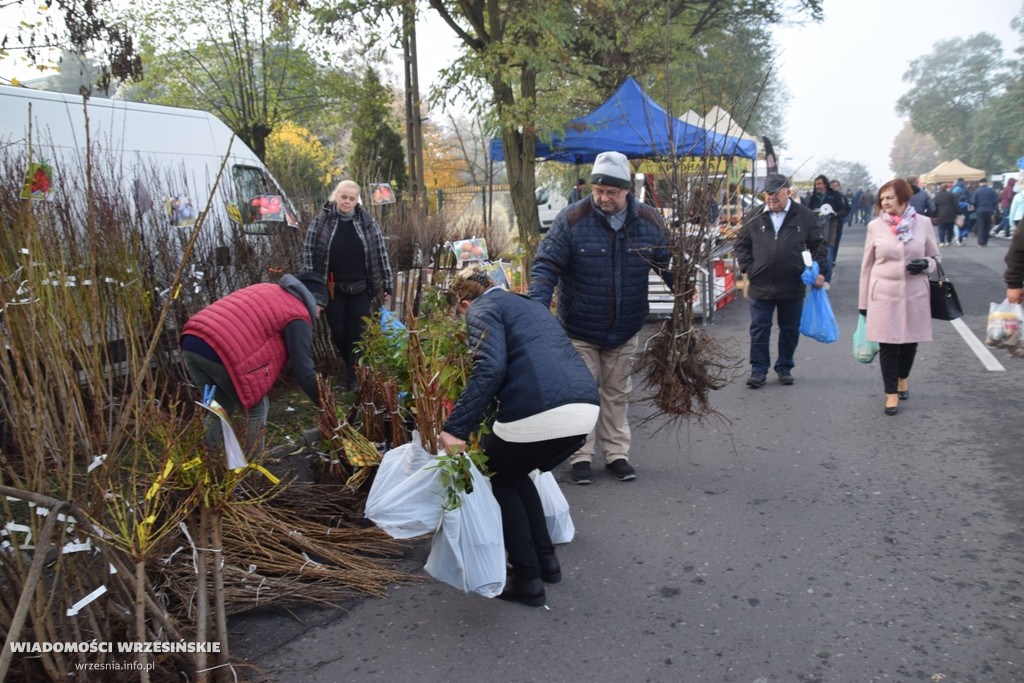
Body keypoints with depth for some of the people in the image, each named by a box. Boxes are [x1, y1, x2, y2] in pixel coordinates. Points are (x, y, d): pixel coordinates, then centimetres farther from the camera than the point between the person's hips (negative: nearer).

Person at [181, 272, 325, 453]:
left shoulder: (266, 289, 29)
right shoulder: (297, 317, 5)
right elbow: (303, 371, 1)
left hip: (191, 340, 8)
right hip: (222, 352, -8)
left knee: (223, 407, 26)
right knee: (256, 410, 12)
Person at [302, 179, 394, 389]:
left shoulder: (367, 222, -2)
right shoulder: (321, 221, -4)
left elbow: (381, 253, 2)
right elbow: (308, 252, -2)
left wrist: (387, 284, 1)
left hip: (360, 288, 0)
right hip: (333, 289, 0)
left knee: (358, 333, 2)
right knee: (338, 332, 9)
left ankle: (354, 376, 12)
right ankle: (351, 366, 33)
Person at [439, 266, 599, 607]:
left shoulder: (482, 309, 6)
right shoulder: (530, 304, 31)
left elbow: (490, 368, -12)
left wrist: (455, 429, -16)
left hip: (538, 414, -8)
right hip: (586, 409, 8)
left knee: (498, 481, 19)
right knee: (514, 474, 30)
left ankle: (527, 580, 19)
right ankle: (545, 560, 32)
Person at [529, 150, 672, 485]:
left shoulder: (649, 221, -4)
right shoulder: (572, 219, -14)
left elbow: (668, 263, 9)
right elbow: (547, 265, -13)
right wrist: (538, 306, -26)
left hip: (625, 330, 3)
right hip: (579, 329, -3)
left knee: (617, 394, 15)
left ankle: (616, 453, 27)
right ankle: (581, 457, 17)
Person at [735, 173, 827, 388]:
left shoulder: (804, 216, 1)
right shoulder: (753, 217, 3)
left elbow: (818, 245, 6)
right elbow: (741, 245, 10)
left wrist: (819, 270, -5)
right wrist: (747, 268, -2)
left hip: (792, 287, 0)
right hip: (760, 286, 0)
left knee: (790, 330, 11)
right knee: (759, 330, 4)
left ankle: (784, 367, 27)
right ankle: (759, 369, 14)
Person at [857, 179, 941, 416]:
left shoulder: (923, 223, 1)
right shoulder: (875, 226, 0)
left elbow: (936, 258, 11)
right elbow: (867, 265, 5)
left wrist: (925, 264, -13)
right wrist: (863, 300, 6)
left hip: (915, 295, 1)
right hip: (884, 295, -1)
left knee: (911, 341, 12)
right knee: (887, 345, -1)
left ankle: (902, 378, 40)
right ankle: (891, 393, 13)